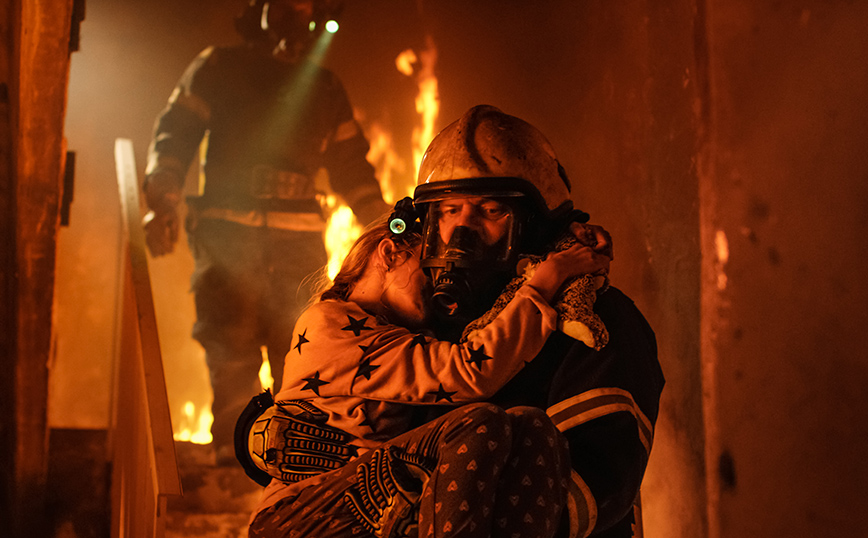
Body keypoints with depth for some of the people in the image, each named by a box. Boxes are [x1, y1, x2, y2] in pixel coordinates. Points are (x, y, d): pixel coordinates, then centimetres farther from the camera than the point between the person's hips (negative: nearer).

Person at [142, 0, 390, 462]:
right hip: (228, 230, -2)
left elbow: (350, 166, 22)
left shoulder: (326, 89, 21)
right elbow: (174, 134, 5)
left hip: (298, 237, 3)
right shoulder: (220, 67, 13)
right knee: (232, 344, -9)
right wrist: (162, 203, -10)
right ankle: (233, 444, -2)